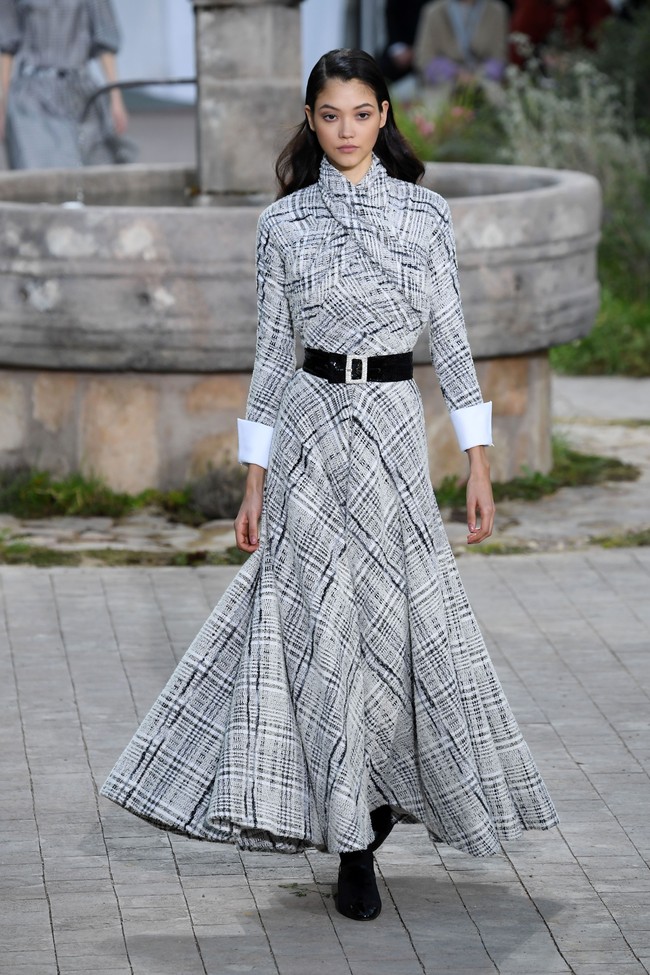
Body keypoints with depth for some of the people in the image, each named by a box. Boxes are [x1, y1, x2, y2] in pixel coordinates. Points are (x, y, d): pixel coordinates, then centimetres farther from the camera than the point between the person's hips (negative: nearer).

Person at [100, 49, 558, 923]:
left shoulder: (425, 213, 3)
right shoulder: (284, 223, 4)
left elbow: (451, 340, 4)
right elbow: (273, 353, 6)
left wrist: (479, 461, 0)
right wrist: (256, 481, 5)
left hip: (394, 431, 0)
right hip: (310, 431, 0)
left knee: (406, 618, 3)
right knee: (317, 624, -3)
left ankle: (373, 801, 26)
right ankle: (354, 844, 5)